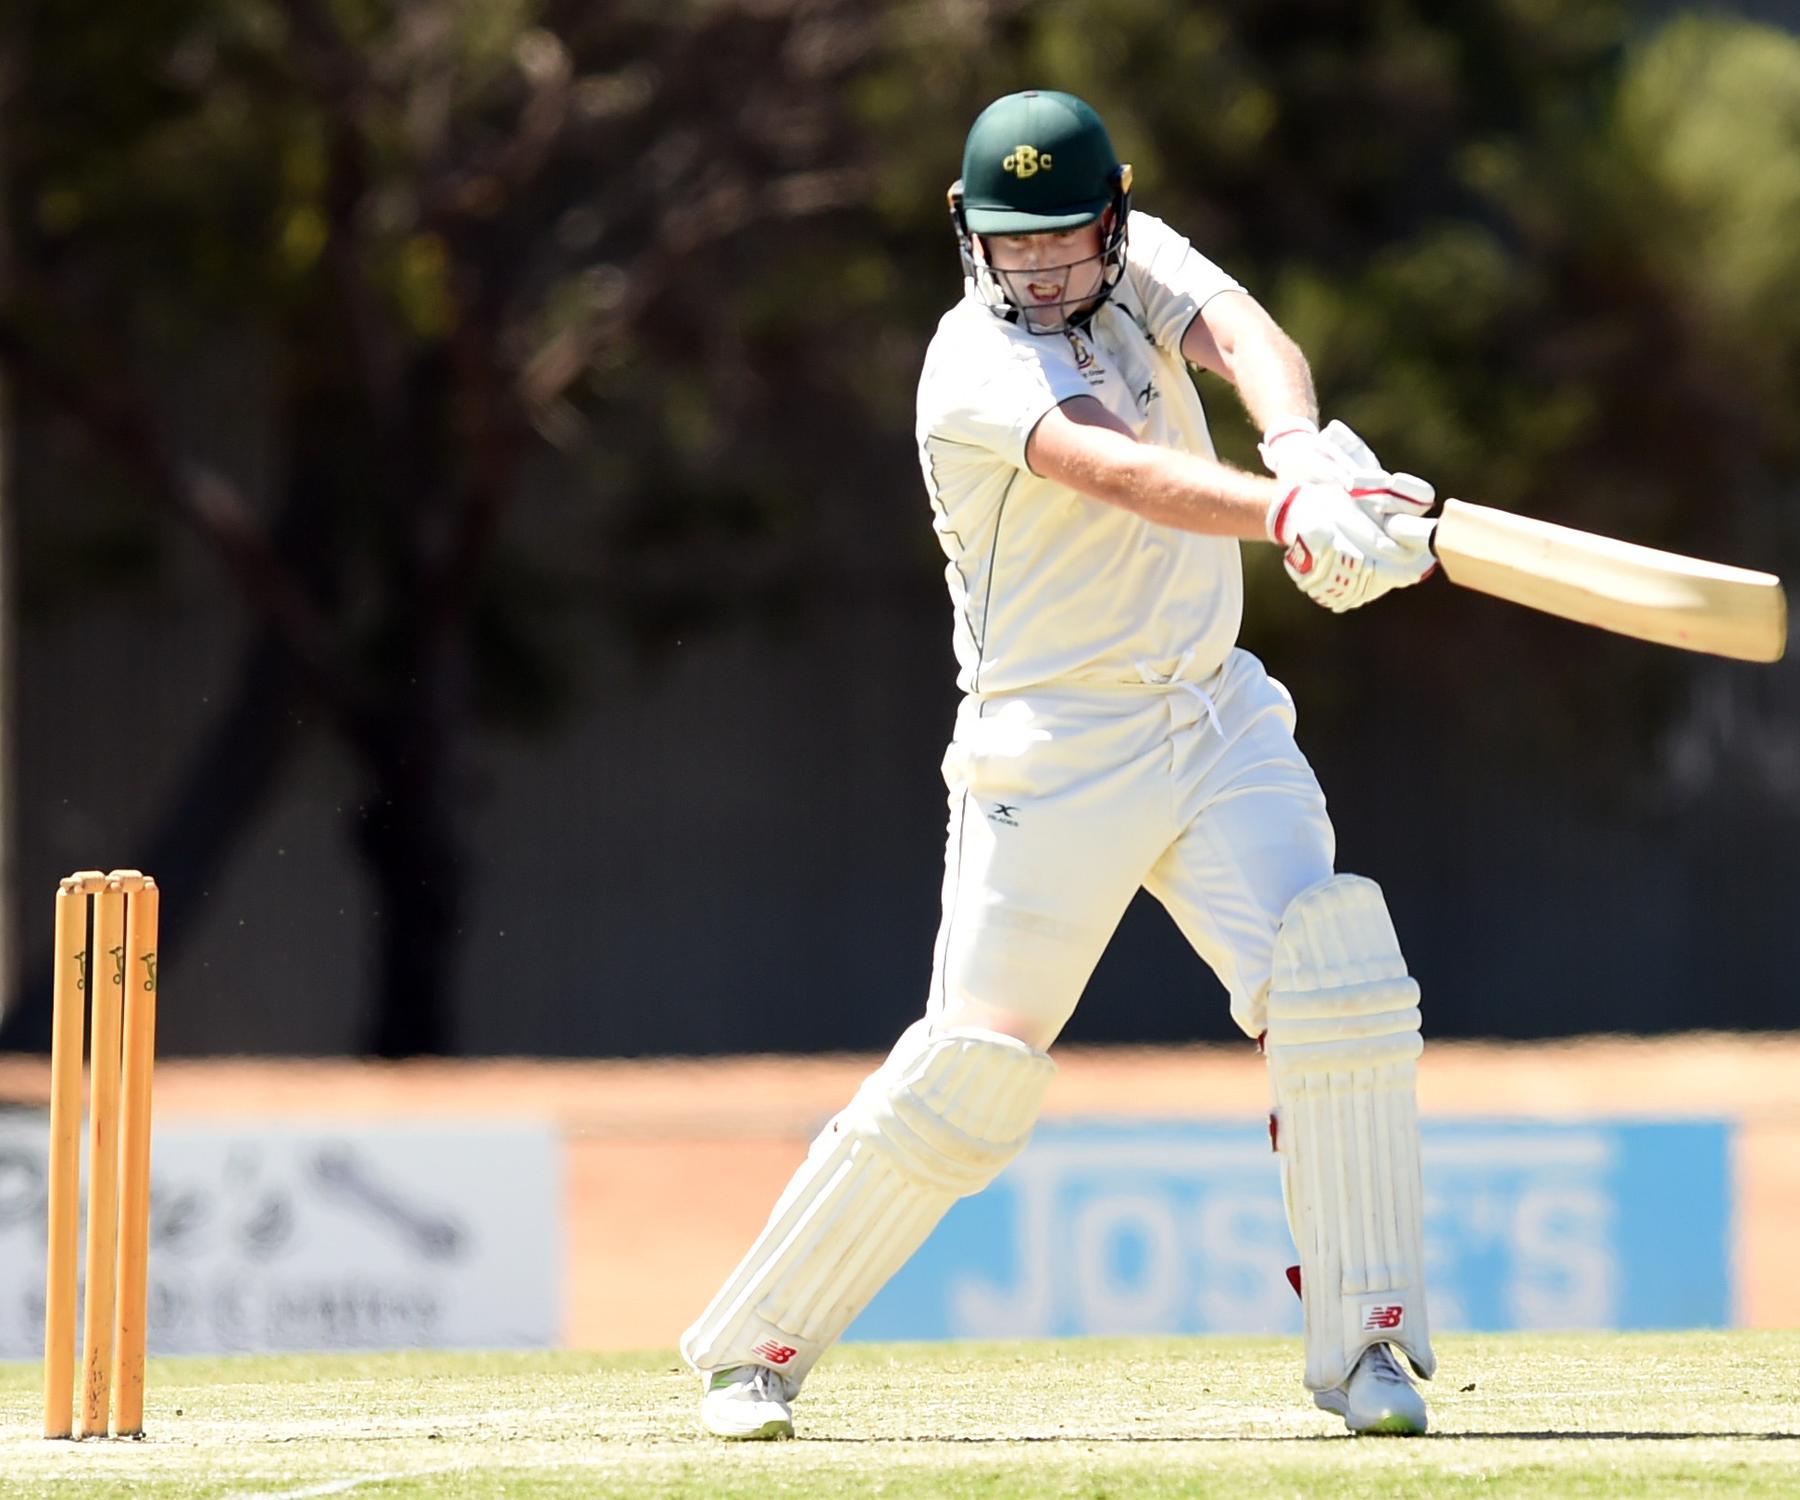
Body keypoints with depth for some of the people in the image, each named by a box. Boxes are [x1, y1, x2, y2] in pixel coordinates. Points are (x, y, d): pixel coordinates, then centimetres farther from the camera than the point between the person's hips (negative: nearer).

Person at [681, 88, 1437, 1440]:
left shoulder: (1145, 265, 4)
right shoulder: (976, 367, -15)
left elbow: (1247, 339, -18)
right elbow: (1118, 472, -33)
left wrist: (1303, 443, -41)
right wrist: (1291, 512, -50)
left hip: (1219, 721, 5)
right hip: (1054, 754, -5)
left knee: (1339, 984, -15)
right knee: (972, 1066, -7)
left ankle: (1364, 1343, -9)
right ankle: (757, 1347, 8)